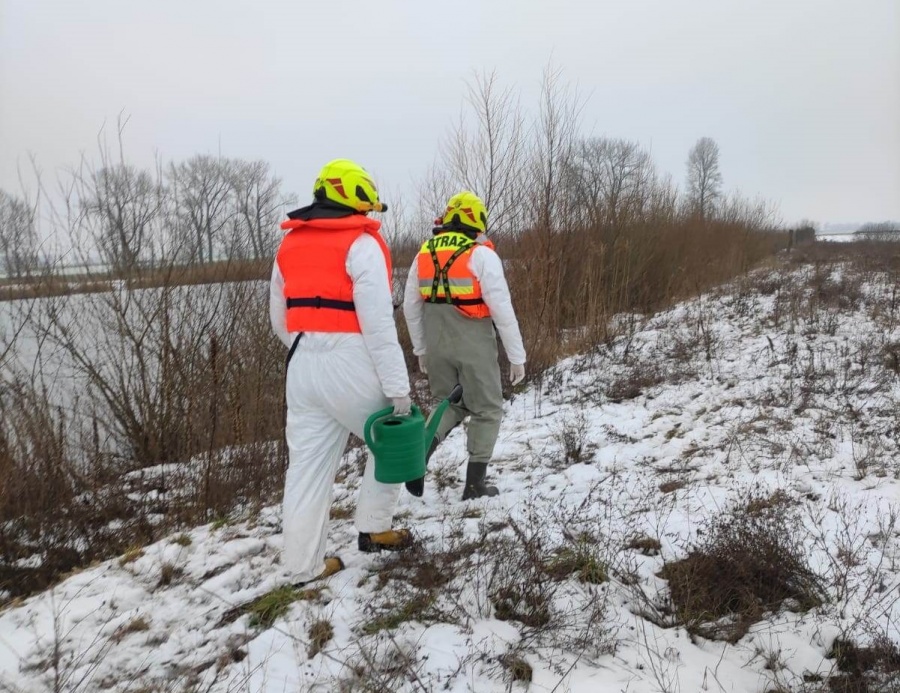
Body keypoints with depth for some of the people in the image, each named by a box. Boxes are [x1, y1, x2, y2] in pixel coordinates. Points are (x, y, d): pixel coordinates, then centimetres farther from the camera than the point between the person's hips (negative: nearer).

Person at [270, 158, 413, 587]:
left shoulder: (288, 245, 14)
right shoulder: (361, 244, -8)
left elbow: (279, 318, 19)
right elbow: (378, 323, -16)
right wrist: (398, 386, -15)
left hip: (303, 365, 7)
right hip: (352, 365, -6)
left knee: (307, 464, 10)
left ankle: (303, 565, 16)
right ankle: (373, 529, 22)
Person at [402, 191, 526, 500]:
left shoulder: (425, 254, 7)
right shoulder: (481, 255, -10)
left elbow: (410, 305, 11)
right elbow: (502, 309, -14)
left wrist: (421, 349, 21)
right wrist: (516, 356, -7)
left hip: (437, 346, 5)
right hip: (474, 346, -5)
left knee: (450, 403, 22)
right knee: (487, 410, 11)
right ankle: (475, 484, 14)